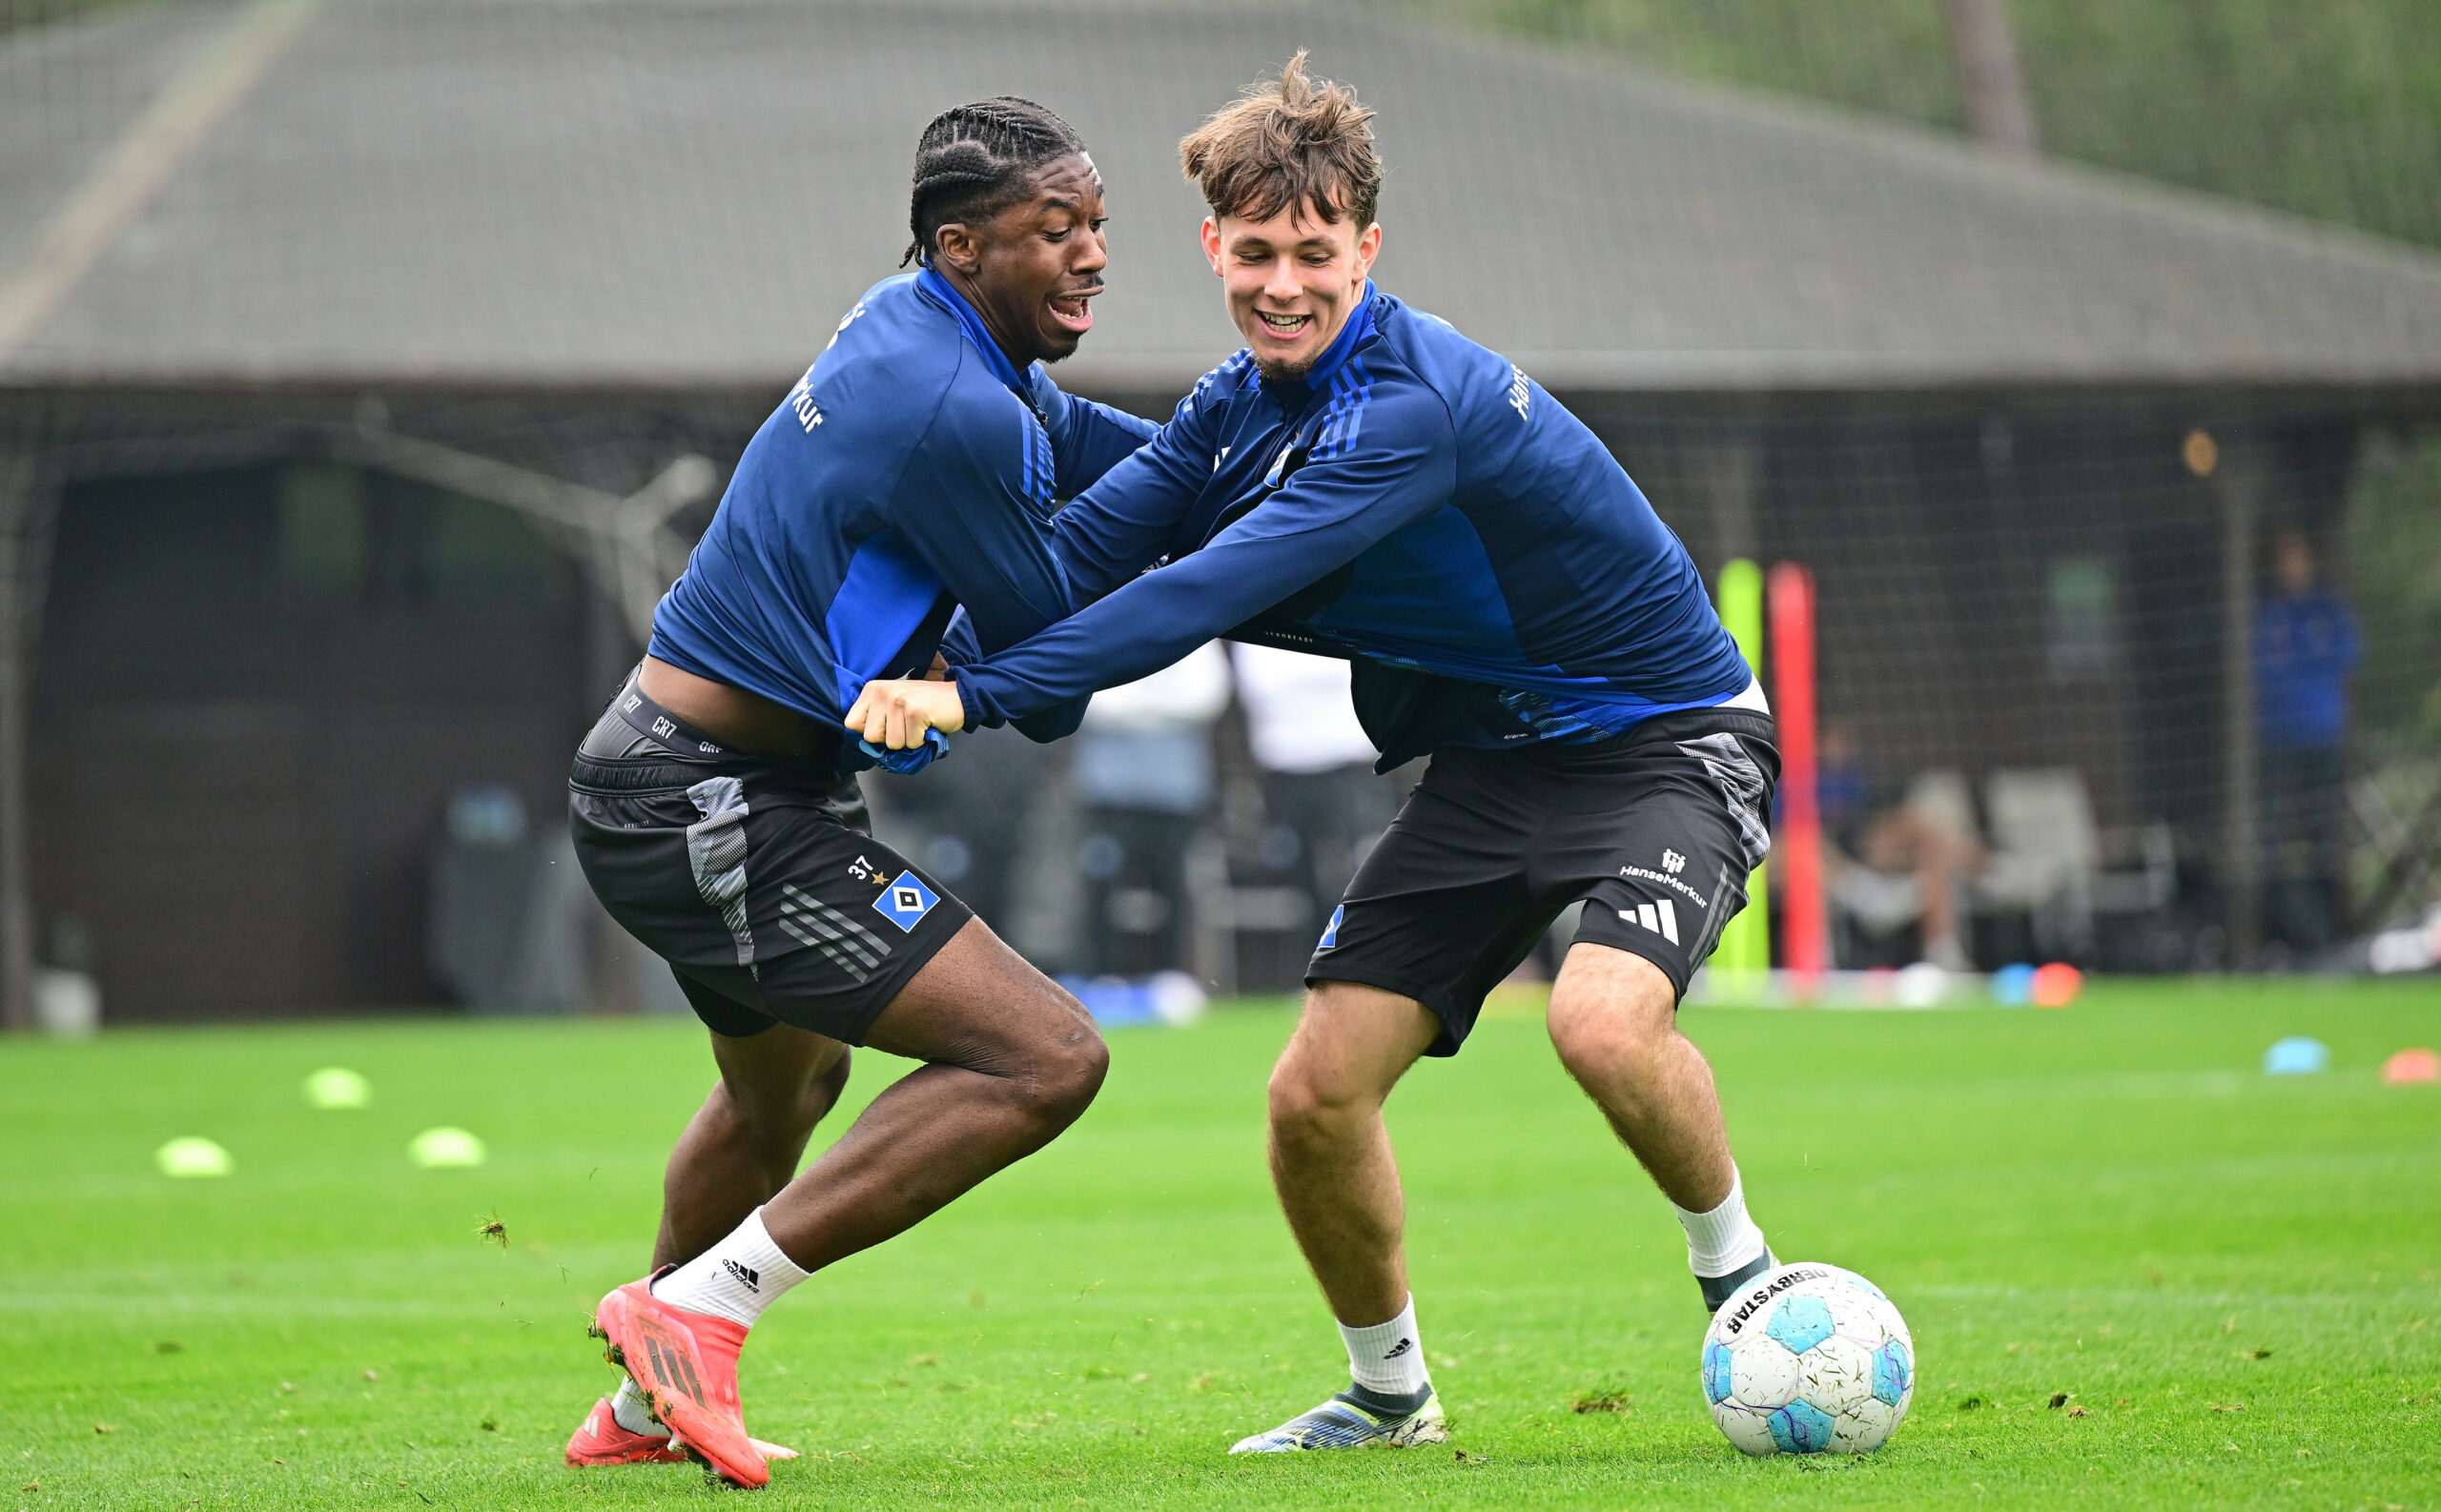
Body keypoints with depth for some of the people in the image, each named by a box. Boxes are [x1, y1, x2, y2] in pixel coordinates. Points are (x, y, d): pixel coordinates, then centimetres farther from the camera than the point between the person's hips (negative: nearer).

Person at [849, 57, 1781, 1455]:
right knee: (1318, 1091, -4)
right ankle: (1390, 1394, 19)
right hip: (1492, 761, 8)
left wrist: (978, 694, -39)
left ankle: (1742, 1278, -6)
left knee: (1604, 1018, -34)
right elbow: (1081, 553, 1)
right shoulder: (1242, 406, 0)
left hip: (1672, 741, -8)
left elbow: (1207, 596, -36)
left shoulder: (1413, 407, -29)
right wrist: (919, 665, -17)